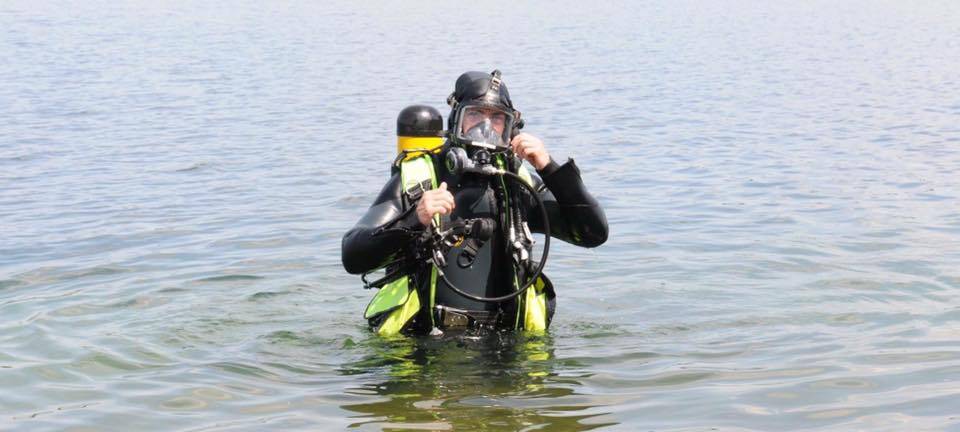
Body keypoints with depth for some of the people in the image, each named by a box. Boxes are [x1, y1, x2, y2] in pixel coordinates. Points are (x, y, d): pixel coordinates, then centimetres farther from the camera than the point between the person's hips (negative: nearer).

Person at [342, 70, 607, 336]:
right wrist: (413, 220, -20)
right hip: (422, 344, -2)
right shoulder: (414, 180, 4)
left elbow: (593, 233, 5)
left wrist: (549, 169, -4)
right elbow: (353, 258, -4)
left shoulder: (517, 185, 12)